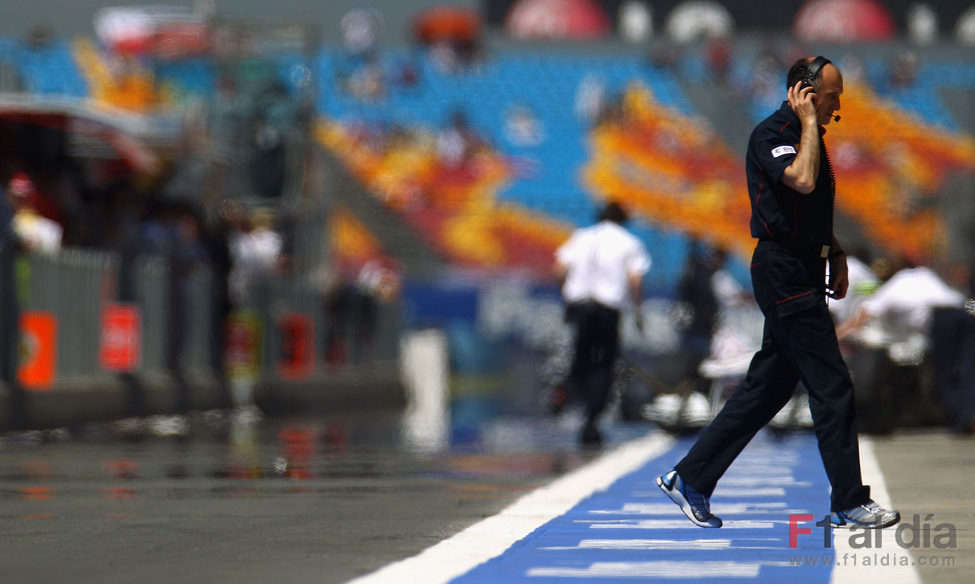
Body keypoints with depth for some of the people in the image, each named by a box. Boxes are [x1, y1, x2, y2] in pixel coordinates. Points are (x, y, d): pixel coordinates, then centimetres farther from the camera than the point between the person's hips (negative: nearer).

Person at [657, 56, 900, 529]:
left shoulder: (806, 136, 18)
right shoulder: (771, 135, -13)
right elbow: (802, 181, -32)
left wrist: (835, 254, 19)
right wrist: (807, 122, -20)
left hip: (802, 273, 10)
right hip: (784, 272, -10)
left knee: (768, 387, 10)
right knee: (832, 387, -8)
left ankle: (690, 479, 14)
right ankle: (849, 503, -2)